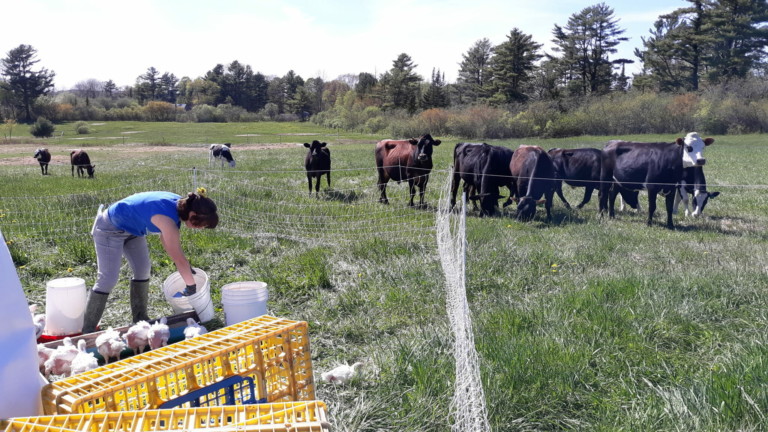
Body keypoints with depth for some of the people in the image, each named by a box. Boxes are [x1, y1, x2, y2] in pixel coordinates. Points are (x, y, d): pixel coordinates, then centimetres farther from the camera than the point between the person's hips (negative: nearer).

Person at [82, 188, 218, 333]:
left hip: (132, 229, 9)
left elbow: (166, 239, 5)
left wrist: (183, 266, 3)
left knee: (143, 270, 6)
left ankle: (140, 319, 16)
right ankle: (88, 330, -1)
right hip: (110, 229, -9)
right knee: (108, 278, -10)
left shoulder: (179, 205, -9)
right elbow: (179, 258, -31)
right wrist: (191, 286, -19)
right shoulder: (167, 218, -36)